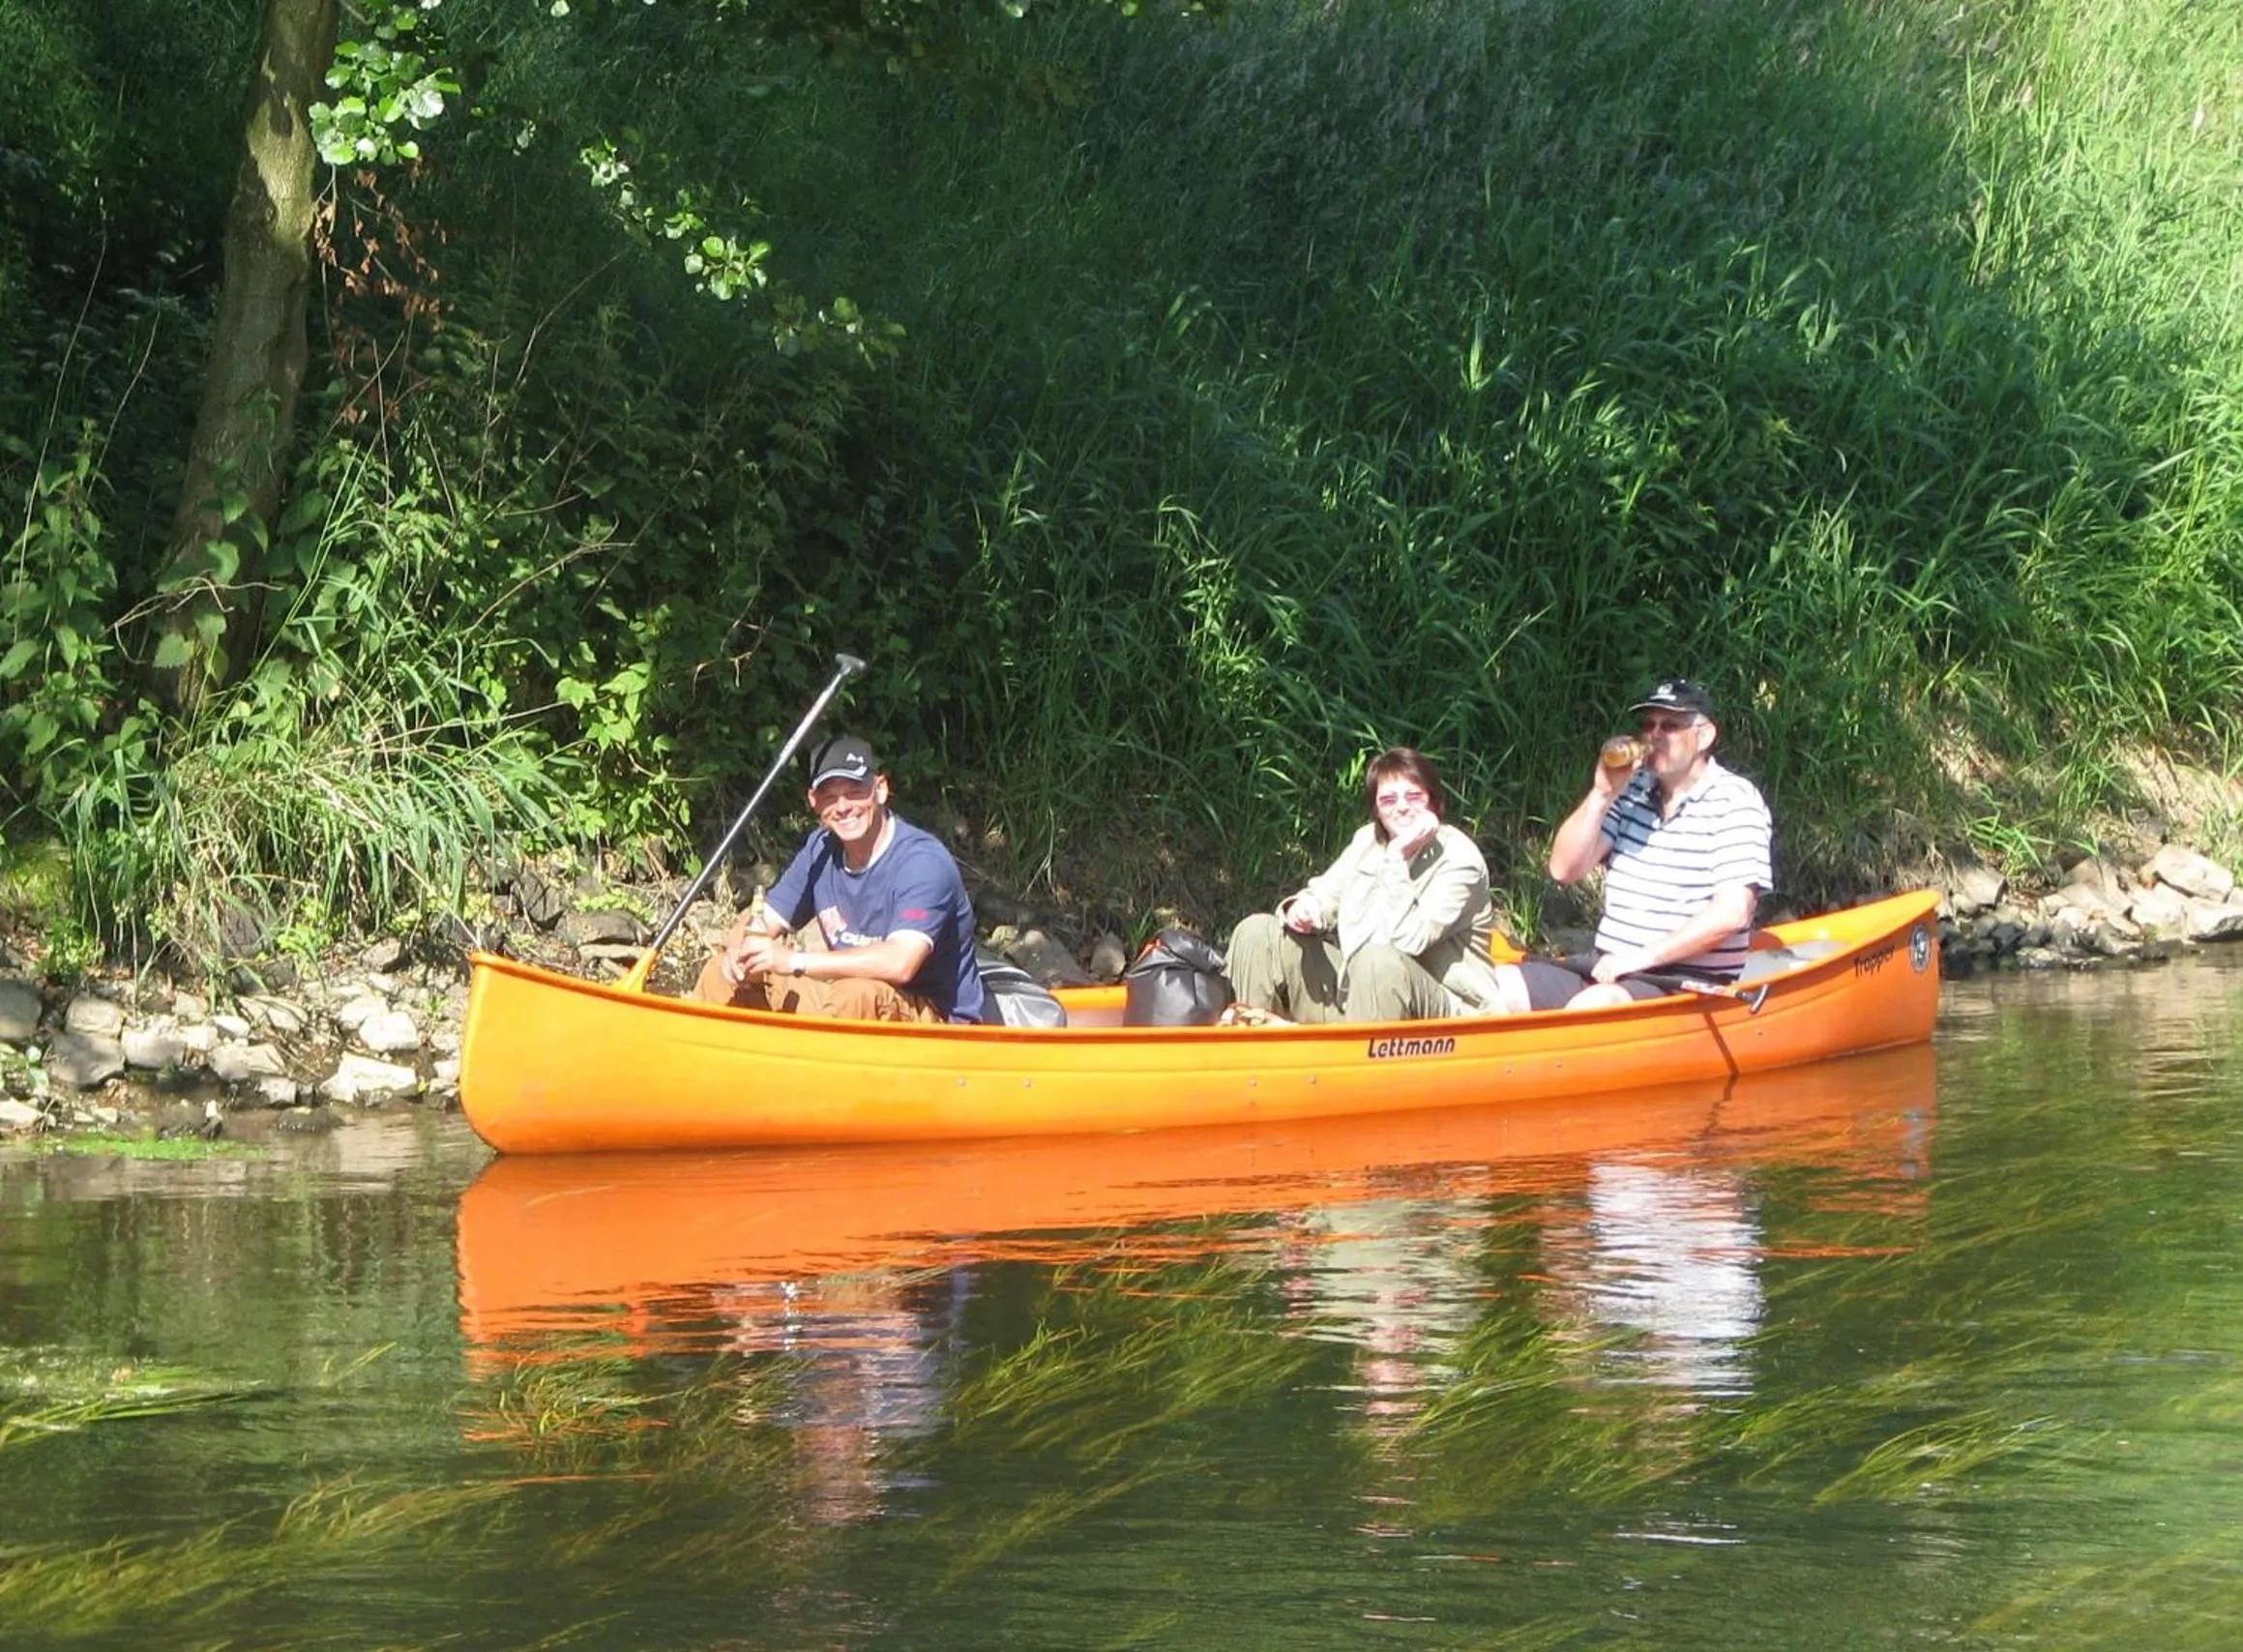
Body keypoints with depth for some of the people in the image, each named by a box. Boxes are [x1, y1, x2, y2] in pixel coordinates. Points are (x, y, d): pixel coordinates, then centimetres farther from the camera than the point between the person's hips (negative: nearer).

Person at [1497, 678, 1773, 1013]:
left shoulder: (1735, 803, -7)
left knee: (1591, 1007, -36)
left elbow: (1732, 913, -17)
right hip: (1609, 970, 7)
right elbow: (1565, 869, 9)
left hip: (1686, 984, -7)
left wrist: (1644, 957, -19)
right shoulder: (1631, 790, 13)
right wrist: (1601, 795, -5)